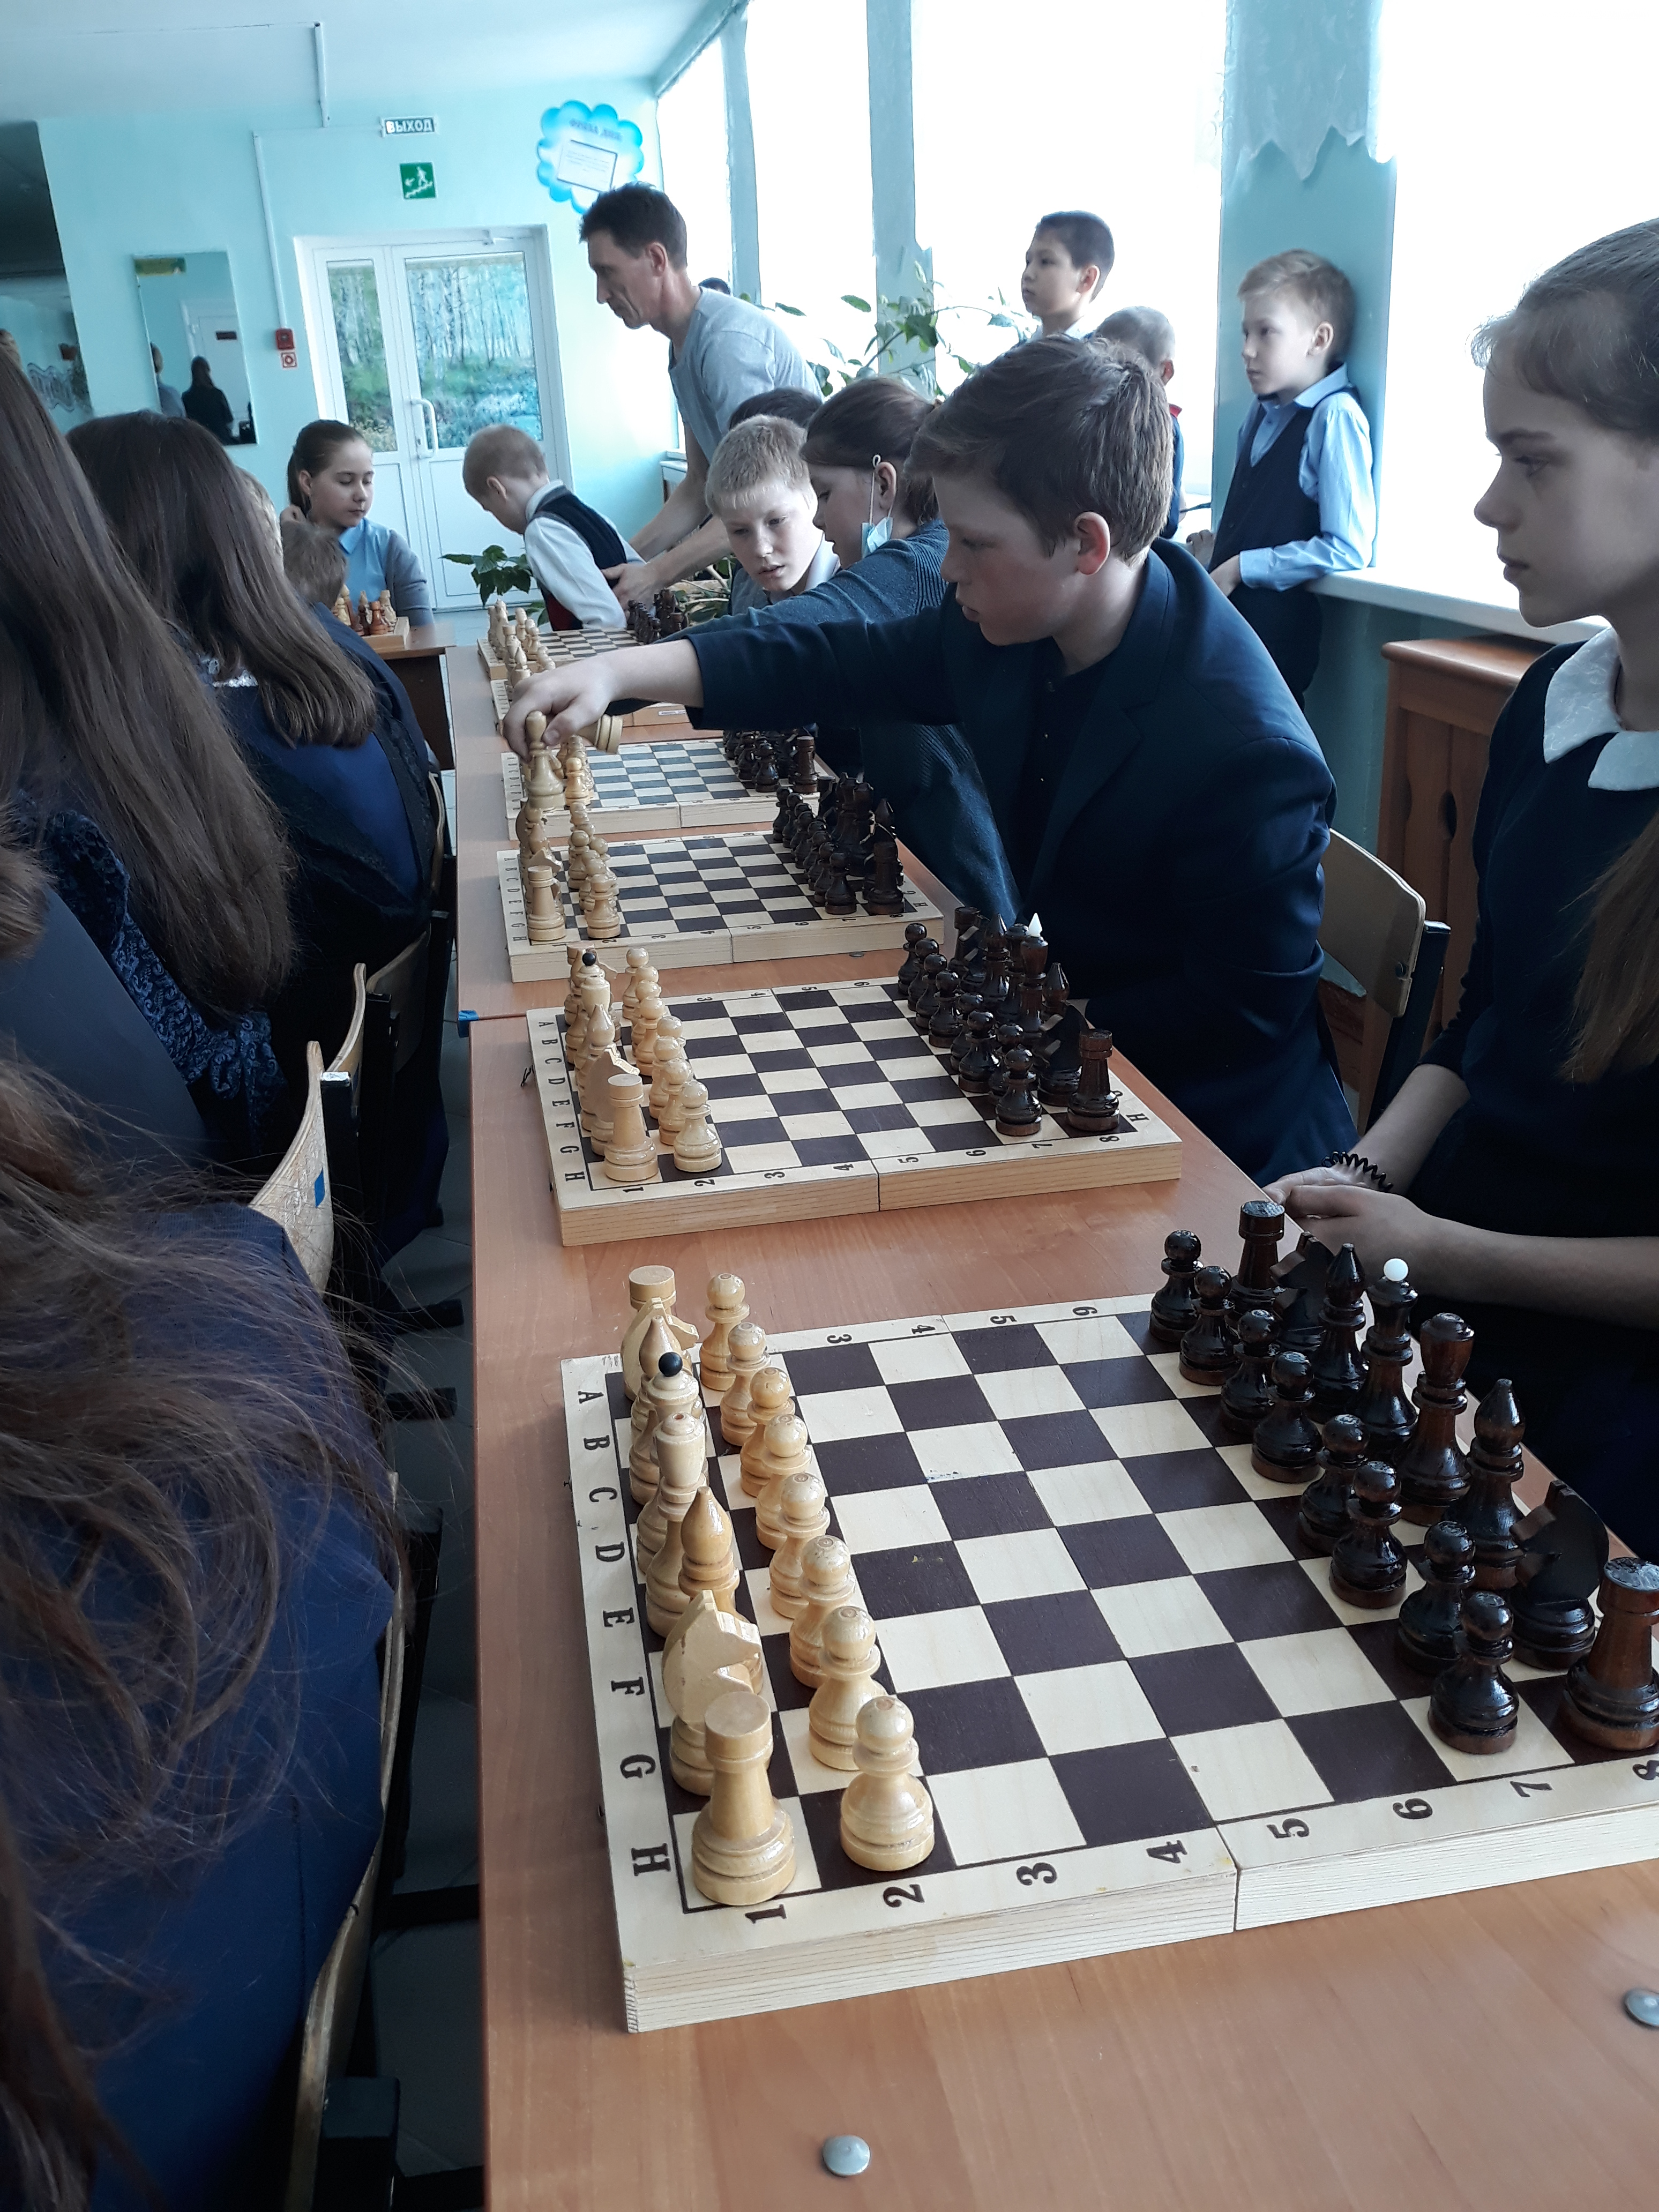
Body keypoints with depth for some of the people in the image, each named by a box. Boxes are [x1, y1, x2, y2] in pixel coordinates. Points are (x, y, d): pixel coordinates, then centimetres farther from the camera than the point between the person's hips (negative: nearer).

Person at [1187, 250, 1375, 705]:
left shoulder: (1335, 417, -11)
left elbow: (1346, 550, -17)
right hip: (1227, 609, 7)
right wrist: (1219, 543, 9)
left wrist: (1241, 567, -14)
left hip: (1278, 628, -7)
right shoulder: (1262, 412, 12)